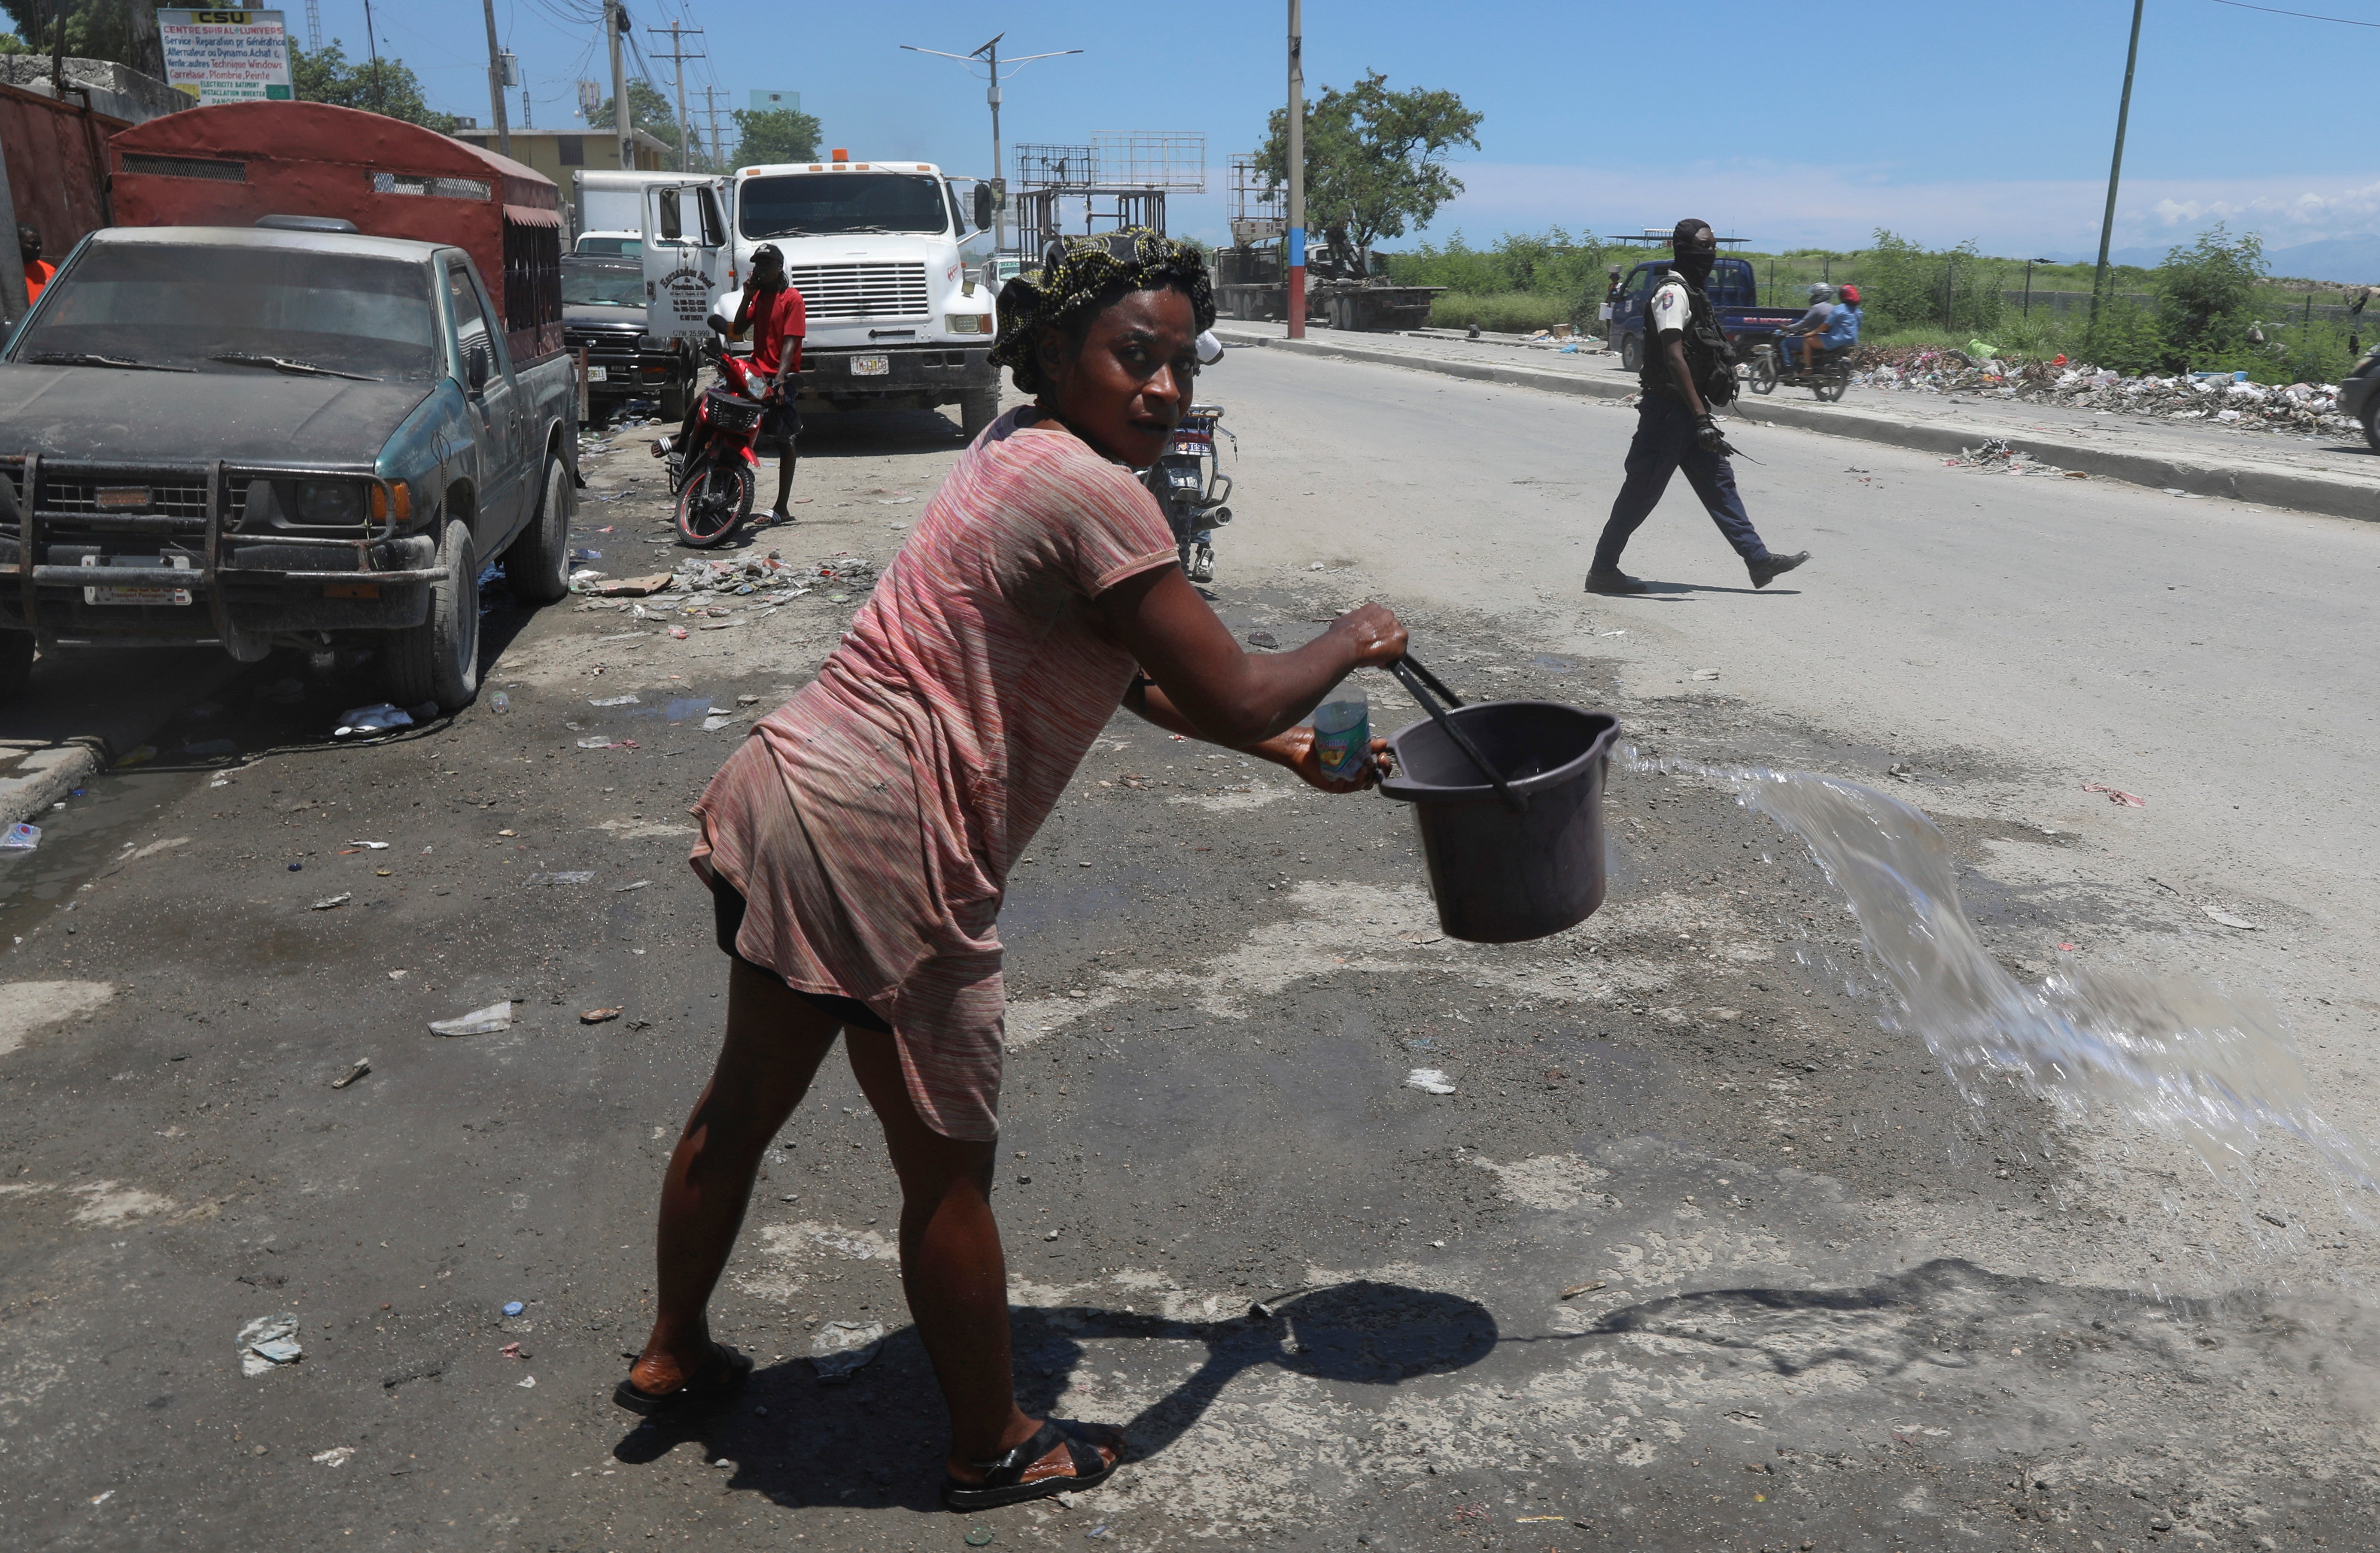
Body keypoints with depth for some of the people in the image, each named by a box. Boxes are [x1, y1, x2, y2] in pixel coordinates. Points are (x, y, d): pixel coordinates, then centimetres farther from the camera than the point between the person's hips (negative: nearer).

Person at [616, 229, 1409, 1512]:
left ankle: (675, 1355, 48)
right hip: (879, 848, -10)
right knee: (948, 1166, 8)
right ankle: (992, 1449, 30)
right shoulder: (1092, 493, -17)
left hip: (785, 788, 10)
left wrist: (1285, 749, 19)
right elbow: (1233, 696, -16)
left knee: (745, 1098, 26)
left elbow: (1131, 675, 20)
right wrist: (1352, 641, 3)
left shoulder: (1018, 453, 14)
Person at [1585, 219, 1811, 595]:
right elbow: (1674, 356, -23)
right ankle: (1603, 571, 3)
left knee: (1719, 482, 9)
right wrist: (1700, 416, -28)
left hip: (1687, 412, 10)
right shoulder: (1673, 292, -14)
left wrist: (1701, 414, 25)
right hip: (1669, 409, -10)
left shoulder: (1692, 293, 18)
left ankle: (1759, 561, 13)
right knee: (1642, 492, -5)